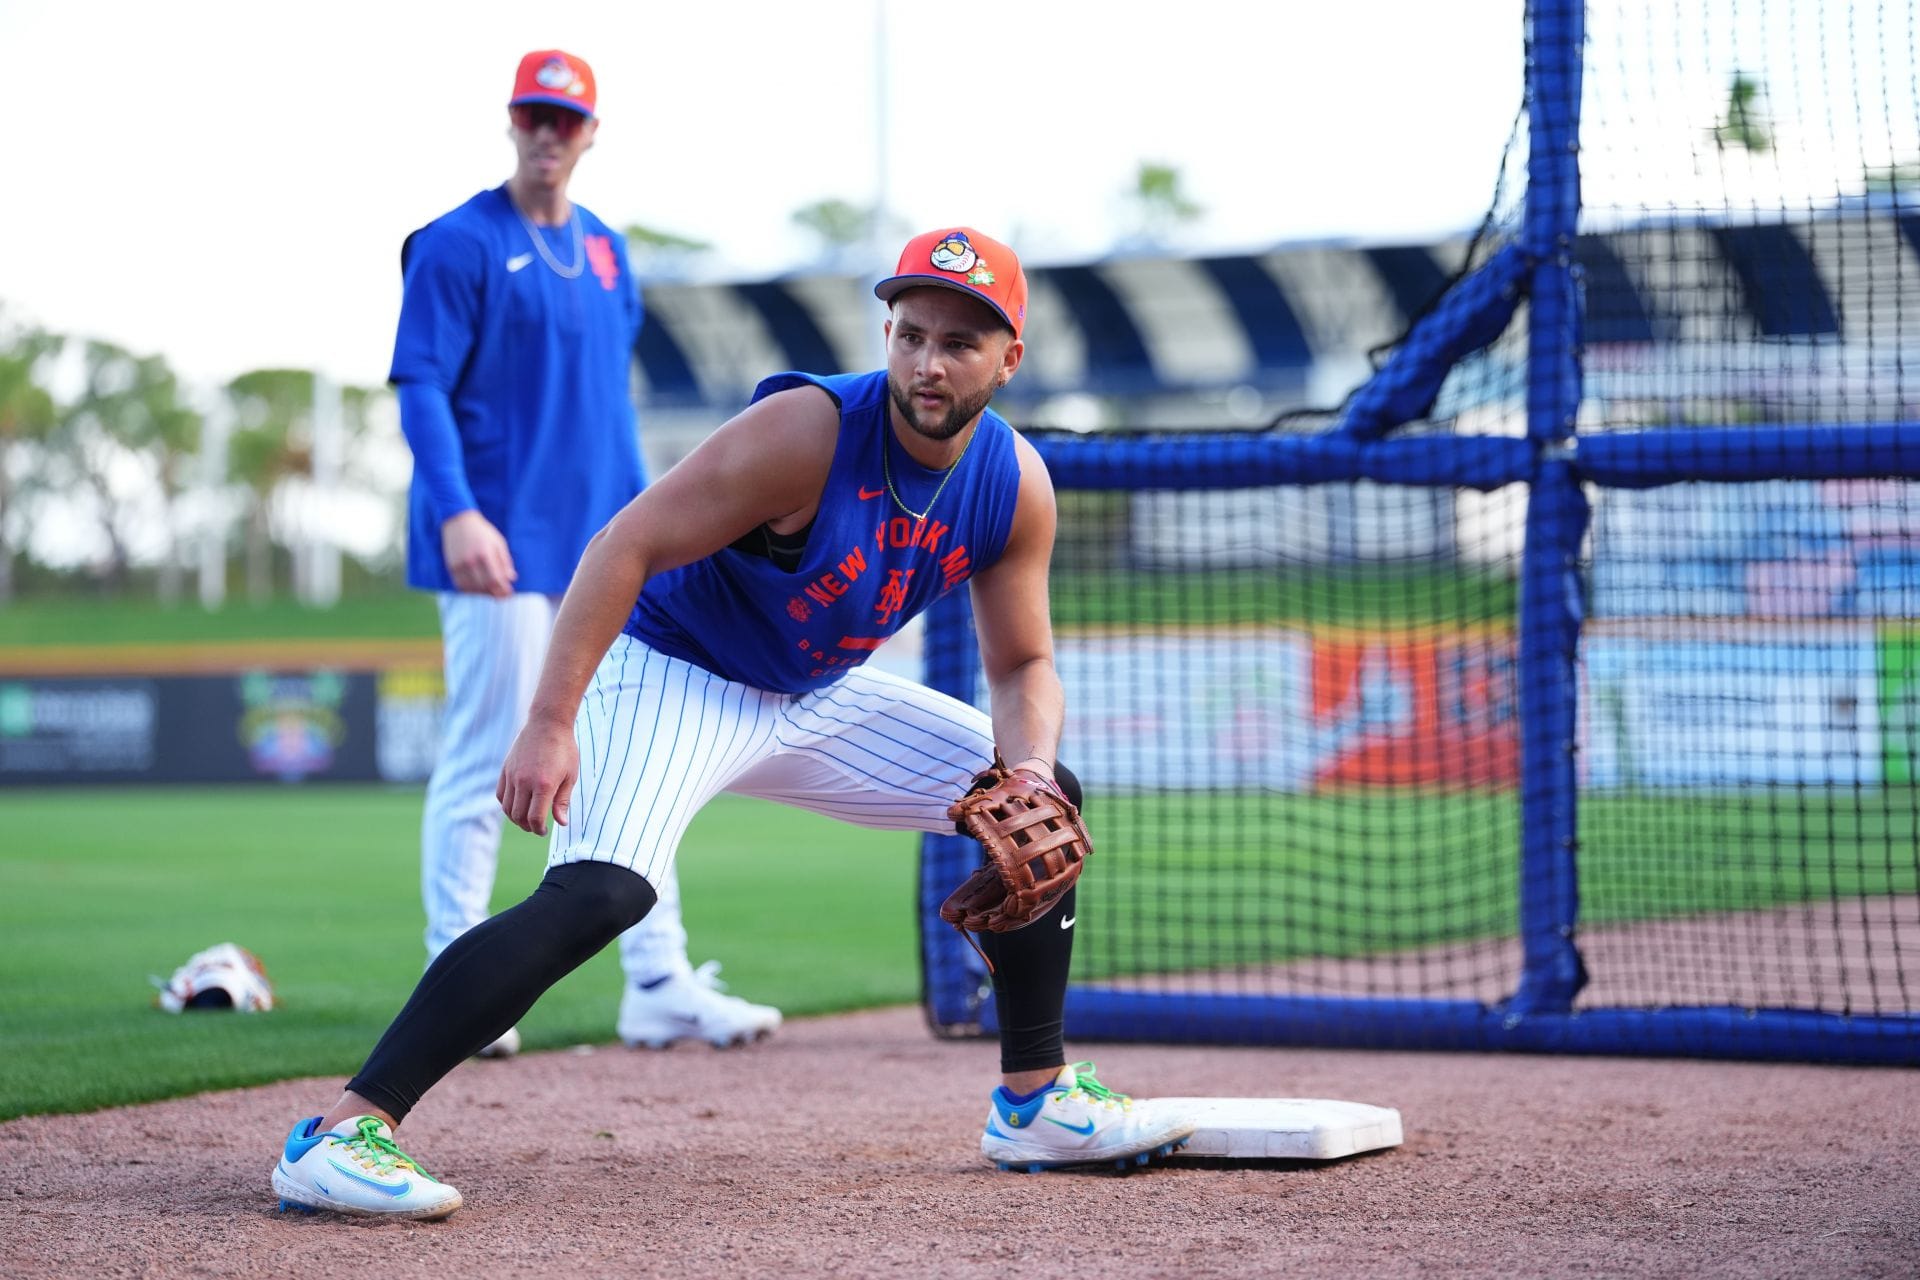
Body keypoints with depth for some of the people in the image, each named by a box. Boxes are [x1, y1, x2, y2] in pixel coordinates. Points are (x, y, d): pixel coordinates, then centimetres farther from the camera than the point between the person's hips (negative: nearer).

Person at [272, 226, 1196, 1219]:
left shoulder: (1016, 485, -7)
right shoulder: (806, 430, -26)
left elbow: (1022, 669, 4)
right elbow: (626, 547, -26)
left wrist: (1030, 773, -18)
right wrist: (550, 724, -33)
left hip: (816, 702, 8)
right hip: (671, 678, -7)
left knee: (1046, 799, 9)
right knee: (600, 892, -32)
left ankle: (1035, 1102, 21)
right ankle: (340, 1135, -34)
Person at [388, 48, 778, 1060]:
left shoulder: (604, 248, 15)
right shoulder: (458, 245, -6)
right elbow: (421, 387, -12)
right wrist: (455, 513, -24)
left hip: (601, 550, 7)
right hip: (501, 548, -7)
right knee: (484, 764, -4)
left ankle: (659, 985, 9)